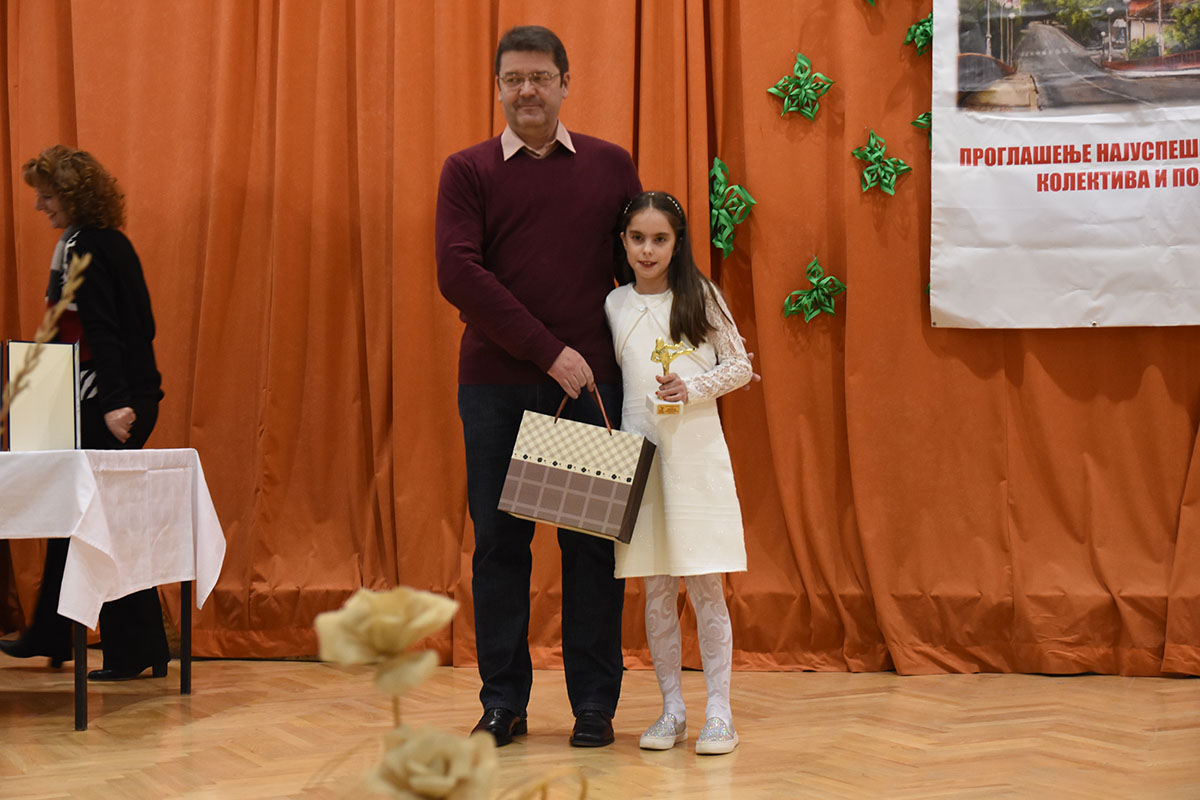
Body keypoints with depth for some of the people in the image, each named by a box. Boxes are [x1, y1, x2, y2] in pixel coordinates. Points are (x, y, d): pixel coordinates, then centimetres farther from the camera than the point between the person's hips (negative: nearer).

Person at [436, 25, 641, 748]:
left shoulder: (611, 165, 11)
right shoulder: (468, 170, 5)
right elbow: (459, 274, -6)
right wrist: (549, 351, -11)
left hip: (592, 383, 1)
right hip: (495, 385, 0)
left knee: (594, 540, 2)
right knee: (499, 540, 4)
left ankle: (595, 706, 12)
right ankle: (503, 702, 15)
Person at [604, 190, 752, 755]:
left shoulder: (700, 297, 2)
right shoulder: (614, 305, 9)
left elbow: (740, 366, 4)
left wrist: (692, 387, -11)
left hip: (696, 453, -2)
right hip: (638, 450, 3)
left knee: (705, 584, -2)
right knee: (656, 590, 5)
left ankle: (719, 713, 4)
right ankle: (672, 710, 15)